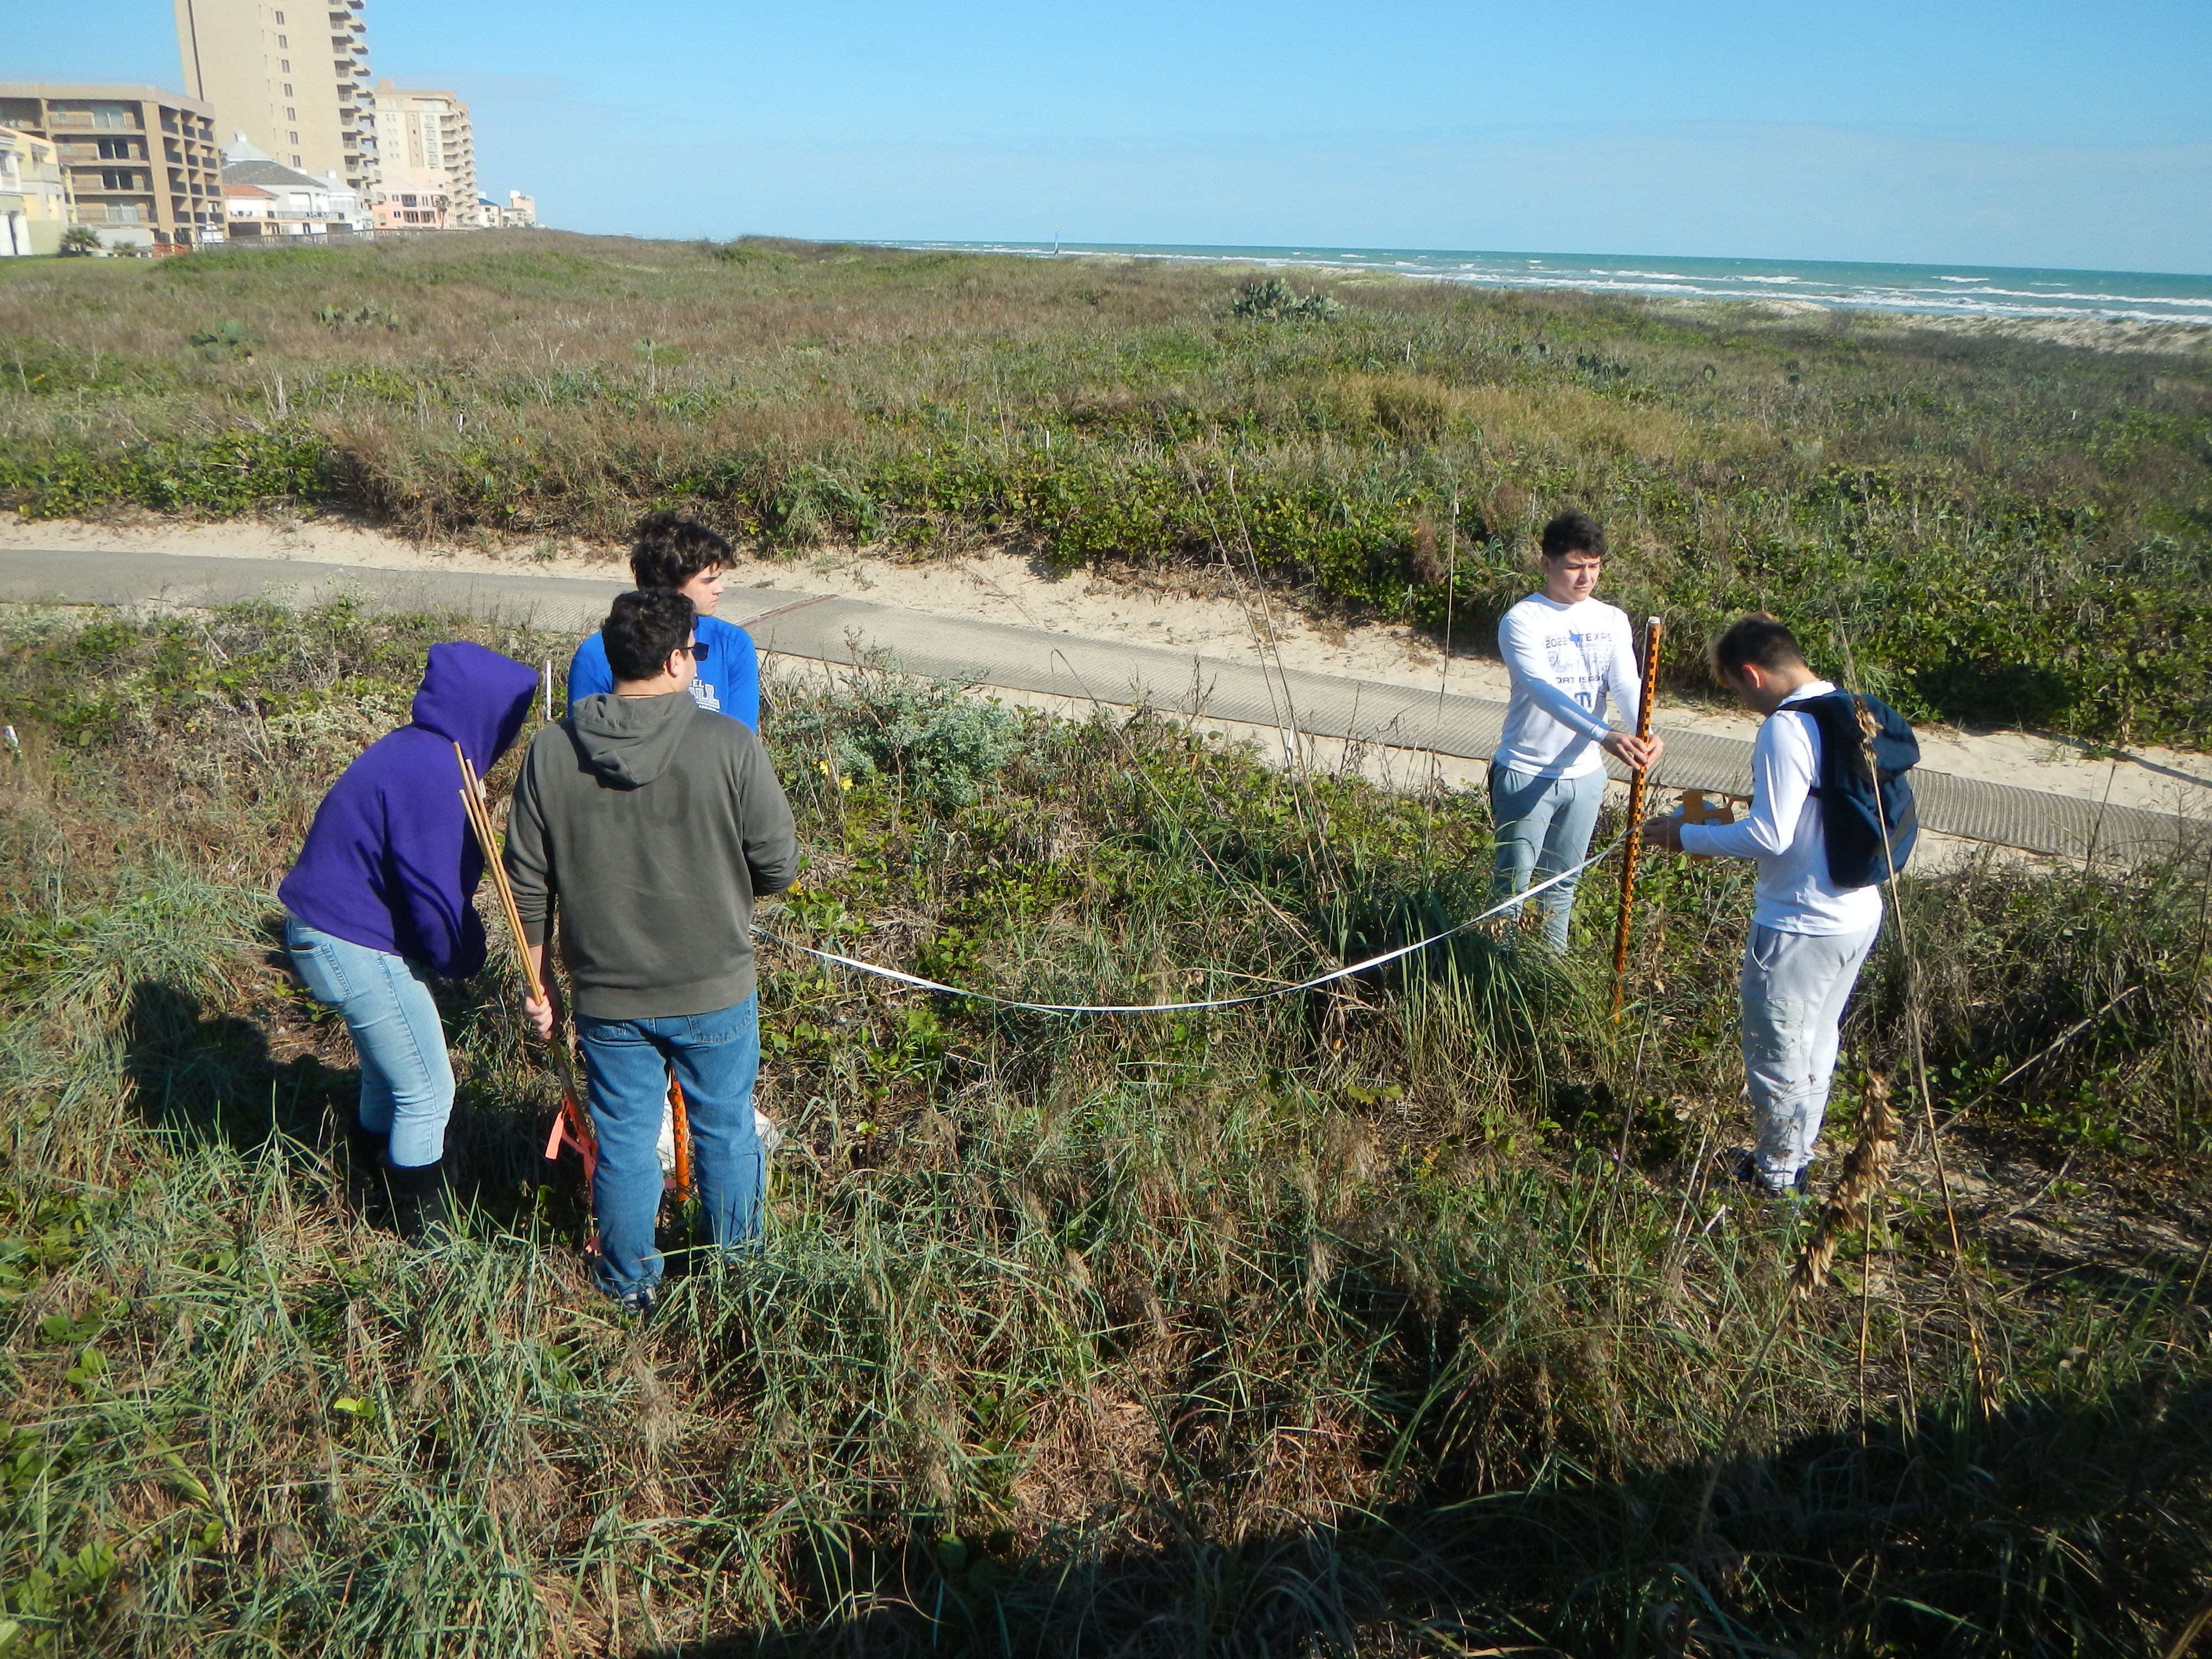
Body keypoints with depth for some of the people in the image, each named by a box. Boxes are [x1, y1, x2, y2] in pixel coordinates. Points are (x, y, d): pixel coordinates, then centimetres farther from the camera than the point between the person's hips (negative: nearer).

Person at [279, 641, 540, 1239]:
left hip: (321, 926, 10)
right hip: (356, 948, -10)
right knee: (428, 1090, 4)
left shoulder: (410, 751, 7)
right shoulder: (434, 776, -25)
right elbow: (436, 893, -23)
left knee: (389, 1067, 28)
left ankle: (379, 1164, 47)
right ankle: (426, 1225, 19)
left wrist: (460, 948, 11)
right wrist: (465, 957, -5)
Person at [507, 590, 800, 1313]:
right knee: (726, 1131, 17)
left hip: (607, 997, 2)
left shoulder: (550, 751, -6)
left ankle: (631, 1284, 35)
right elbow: (778, 864, -11)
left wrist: (537, 982, 12)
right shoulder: (729, 744, -16)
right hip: (715, 992, -2)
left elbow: (529, 885, 0)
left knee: (624, 1139, 18)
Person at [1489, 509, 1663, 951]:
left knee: (1562, 882, 17)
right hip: (1527, 774, -5)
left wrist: (1646, 732, -31)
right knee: (1513, 882, 0)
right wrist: (1605, 736, -41)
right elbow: (1546, 691, -27)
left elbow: (1627, 685, -9)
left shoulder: (1612, 621, 5)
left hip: (1585, 774, 5)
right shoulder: (1522, 621, -13)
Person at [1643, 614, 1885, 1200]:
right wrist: (1737, 821, 17)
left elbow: (1770, 836, -23)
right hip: (1859, 916, 9)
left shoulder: (1786, 728, -20)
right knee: (1816, 1047, 22)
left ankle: (1776, 1179, 21)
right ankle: (1796, 1159, 37)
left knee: (1777, 1057, 7)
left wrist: (1687, 836, -12)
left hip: (1802, 926, -9)